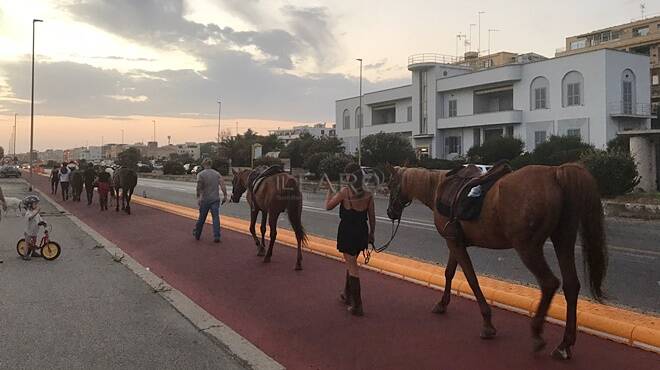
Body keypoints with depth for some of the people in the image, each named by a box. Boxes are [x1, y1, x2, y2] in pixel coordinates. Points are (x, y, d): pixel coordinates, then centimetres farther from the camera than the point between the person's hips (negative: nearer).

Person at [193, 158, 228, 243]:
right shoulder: (217, 173, 5)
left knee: (201, 218, 12)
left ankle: (197, 234, 28)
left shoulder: (200, 174, -3)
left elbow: (199, 187, -17)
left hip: (205, 199, -1)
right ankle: (216, 237, -9)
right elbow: (222, 184, -7)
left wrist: (198, 198, -15)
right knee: (216, 217, -1)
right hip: (215, 199, 1)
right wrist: (225, 195, -7)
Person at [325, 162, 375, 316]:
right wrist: (371, 233, 17)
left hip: (347, 231, -5)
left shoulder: (344, 192, -16)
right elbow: (372, 217, 3)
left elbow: (328, 206, -4)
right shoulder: (368, 195, -4)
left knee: (352, 265, 0)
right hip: (362, 232, 5)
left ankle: (357, 306, 0)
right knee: (351, 262, 24)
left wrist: (330, 192, 12)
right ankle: (348, 295, 38)